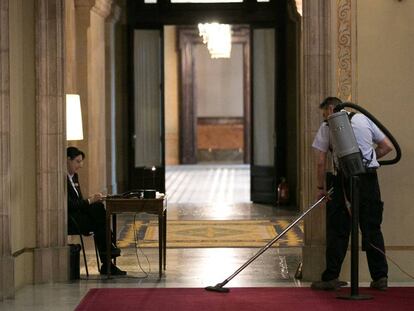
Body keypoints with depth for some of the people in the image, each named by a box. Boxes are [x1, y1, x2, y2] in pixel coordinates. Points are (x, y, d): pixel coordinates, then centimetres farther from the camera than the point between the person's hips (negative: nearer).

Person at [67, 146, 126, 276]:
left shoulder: (74, 176, 17)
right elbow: (68, 204, -20)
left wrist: (93, 199, -2)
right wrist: (89, 201, -19)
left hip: (78, 213, 9)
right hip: (67, 218, -9)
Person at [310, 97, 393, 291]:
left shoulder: (326, 127, 6)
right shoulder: (363, 119, 15)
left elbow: (321, 162, 2)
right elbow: (387, 146, 16)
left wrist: (320, 187, 11)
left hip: (344, 179, -3)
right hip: (369, 180, 3)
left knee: (338, 230, 3)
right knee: (372, 229, 9)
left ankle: (331, 278, 3)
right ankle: (380, 277, 9)